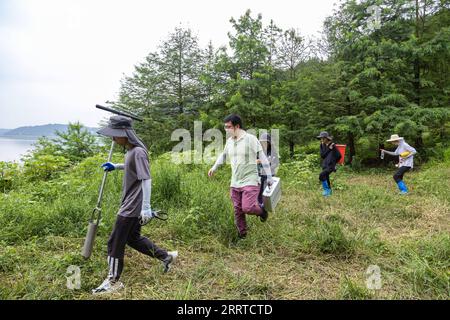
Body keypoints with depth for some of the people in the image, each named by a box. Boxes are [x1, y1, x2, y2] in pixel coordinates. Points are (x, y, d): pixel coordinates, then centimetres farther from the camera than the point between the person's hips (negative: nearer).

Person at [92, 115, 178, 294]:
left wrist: (146, 208, -28)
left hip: (132, 208, -10)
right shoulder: (130, 150, 7)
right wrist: (115, 166, 18)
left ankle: (113, 282, 20)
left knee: (115, 243, 3)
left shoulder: (138, 152, -21)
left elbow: (146, 180, -26)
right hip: (130, 206, 10)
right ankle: (166, 257, 30)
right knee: (133, 238, 21)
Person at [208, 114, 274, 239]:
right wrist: (214, 168, 28)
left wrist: (269, 178, -7)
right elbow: (223, 155, 27)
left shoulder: (251, 139, -11)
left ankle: (261, 210, 16)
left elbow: (263, 159, -8)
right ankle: (241, 236, 25)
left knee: (247, 208, -17)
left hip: (250, 181, -6)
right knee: (238, 211, 9)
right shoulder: (229, 141, 7)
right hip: (235, 183, 6)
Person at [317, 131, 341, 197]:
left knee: (321, 175, -25)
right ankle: (329, 191, 36)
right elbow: (322, 155, -5)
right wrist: (328, 149, -14)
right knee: (326, 179, 16)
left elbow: (339, 155, -6)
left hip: (331, 165, -7)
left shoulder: (333, 145, -13)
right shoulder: (322, 145, 3)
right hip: (324, 165, 7)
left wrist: (333, 162, 3)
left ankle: (326, 190, -11)